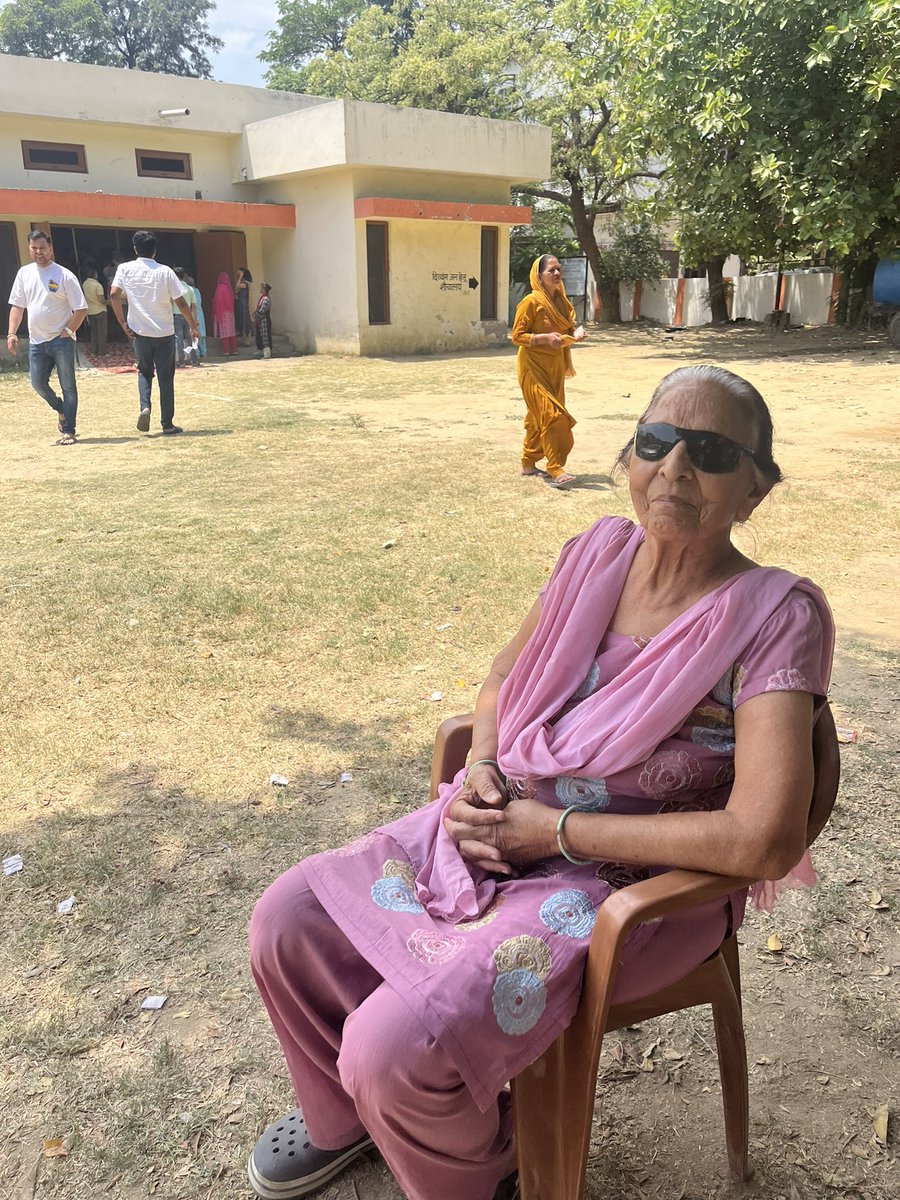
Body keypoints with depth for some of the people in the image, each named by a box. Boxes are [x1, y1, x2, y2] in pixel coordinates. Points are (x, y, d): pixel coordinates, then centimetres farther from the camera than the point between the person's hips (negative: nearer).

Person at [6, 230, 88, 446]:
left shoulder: (65, 275, -7)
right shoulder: (24, 273, 9)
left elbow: (81, 309, -7)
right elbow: (17, 306, 13)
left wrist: (67, 332, -12)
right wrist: (12, 333, 3)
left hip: (61, 341, -5)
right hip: (36, 341, 5)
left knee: (68, 386, -2)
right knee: (38, 383, 5)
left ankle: (68, 432, 4)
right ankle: (61, 410, 31)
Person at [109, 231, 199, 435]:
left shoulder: (125, 269, 0)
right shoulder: (165, 272, -4)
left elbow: (114, 294, -10)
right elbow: (181, 303, -5)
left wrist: (123, 322, 0)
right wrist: (193, 326, 7)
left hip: (140, 332, 2)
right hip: (165, 333, -2)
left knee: (144, 371, 20)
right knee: (165, 377, 6)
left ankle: (144, 407, -5)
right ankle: (167, 424, 9)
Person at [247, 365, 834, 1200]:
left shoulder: (774, 616, -18)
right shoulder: (600, 550, 0)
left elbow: (764, 841, -25)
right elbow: (505, 678, 13)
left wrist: (555, 828, -20)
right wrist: (481, 773, -8)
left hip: (630, 885, -6)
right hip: (499, 829, 6)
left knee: (399, 1049, -22)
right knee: (287, 921, -1)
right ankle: (344, 1116, 31)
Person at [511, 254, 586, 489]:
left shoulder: (561, 300, 9)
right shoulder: (531, 302, -13)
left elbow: (567, 326, 19)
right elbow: (517, 336, -13)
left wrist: (575, 332, -4)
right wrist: (545, 338, -24)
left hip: (554, 368, 8)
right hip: (534, 367, -8)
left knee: (539, 416, 13)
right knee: (551, 414, -14)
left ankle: (528, 463, 24)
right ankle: (555, 470, -13)